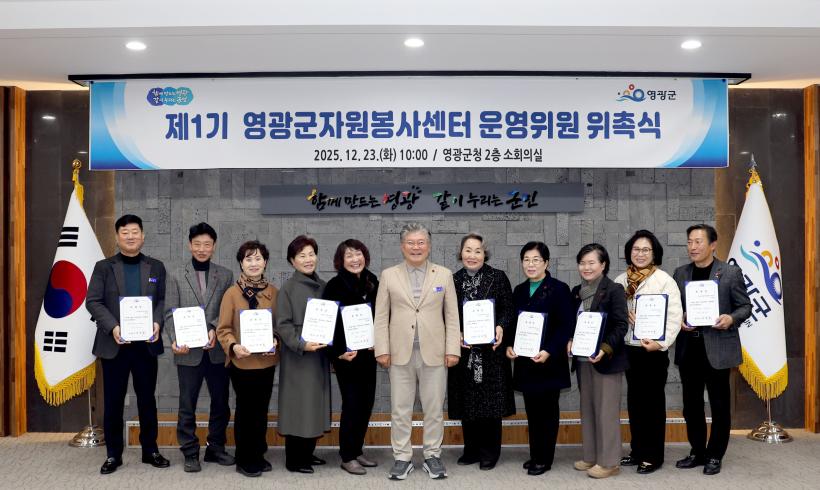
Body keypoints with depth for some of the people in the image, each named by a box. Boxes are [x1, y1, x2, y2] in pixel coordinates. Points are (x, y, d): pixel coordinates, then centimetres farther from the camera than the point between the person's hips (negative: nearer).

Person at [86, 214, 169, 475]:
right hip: (114, 344, -1)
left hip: (146, 343, 1)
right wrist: (113, 327, -17)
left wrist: (157, 322, -14)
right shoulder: (104, 267, 4)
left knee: (147, 399, 9)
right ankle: (113, 454, 17)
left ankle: (150, 450, 20)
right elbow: (93, 301, -3)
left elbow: (162, 300, 5)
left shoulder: (156, 267, 9)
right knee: (113, 401, 5)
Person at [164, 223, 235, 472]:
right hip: (189, 352, -1)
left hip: (217, 350, 1)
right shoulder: (176, 277, 5)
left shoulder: (226, 276, 6)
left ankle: (216, 448, 24)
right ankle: (190, 452, 17)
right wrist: (175, 340, -16)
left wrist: (214, 329, -17)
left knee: (220, 402, 10)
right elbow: (170, 314, -1)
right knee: (187, 405, 6)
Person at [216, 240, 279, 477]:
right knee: (245, 409, 7)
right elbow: (223, 328, -6)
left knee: (261, 409, 15)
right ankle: (244, 460, 20)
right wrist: (233, 346, -23)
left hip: (267, 360, 4)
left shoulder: (273, 292, 2)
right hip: (242, 361, -3)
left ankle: (258, 454, 30)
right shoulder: (232, 292, -7)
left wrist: (276, 340, -12)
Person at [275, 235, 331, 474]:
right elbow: (282, 324, -12)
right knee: (299, 406, -2)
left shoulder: (322, 286, 9)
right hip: (298, 356, -6)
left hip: (319, 354, 6)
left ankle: (308, 453, 25)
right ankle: (294, 460, 10)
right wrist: (302, 344, -23)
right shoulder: (289, 288, -8)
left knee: (315, 405, 12)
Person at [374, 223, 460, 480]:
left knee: (434, 408, 7)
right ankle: (402, 457, 19)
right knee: (400, 409, 6)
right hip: (400, 353, 0)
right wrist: (382, 350, -3)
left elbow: (452, 316, 4)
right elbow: (381, 316, 4)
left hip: (434, 352, 0)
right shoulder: (388, 275, 5)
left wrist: (453, 350, -3)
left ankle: (432, 456, 22)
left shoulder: (444, 275, 5)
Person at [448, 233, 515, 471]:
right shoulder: (453, 280, 7)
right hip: (463, 350, 2)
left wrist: (500, 327, -18)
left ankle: (490, 452, 15)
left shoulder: (498, 277, 1)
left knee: (491, 400, 2)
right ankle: (472, 449, 22)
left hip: (491, 350, -2)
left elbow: (508, 309, 0)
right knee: (467, 400, 8)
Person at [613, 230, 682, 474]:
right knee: (634, 401, 12)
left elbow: (674, 317, -12)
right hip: (628, 348, 5)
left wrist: (661, 343, -24)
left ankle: (653, 456, 14)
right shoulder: (620, 281, 7)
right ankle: (637, 451, 24)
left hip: (653, 350, -5)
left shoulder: (664, 280, -7)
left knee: (653, 402, 3)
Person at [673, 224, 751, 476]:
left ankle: (715, 455, 20)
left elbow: (745, 306, -1)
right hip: (688, 348, 4)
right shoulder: (680, 273, 7)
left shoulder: (731, 272, -4)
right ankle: (697, 452, 26)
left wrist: (731, 318, -20)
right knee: (691, 404, 12)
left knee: (719, 405, 6)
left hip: (717, 348, -4)